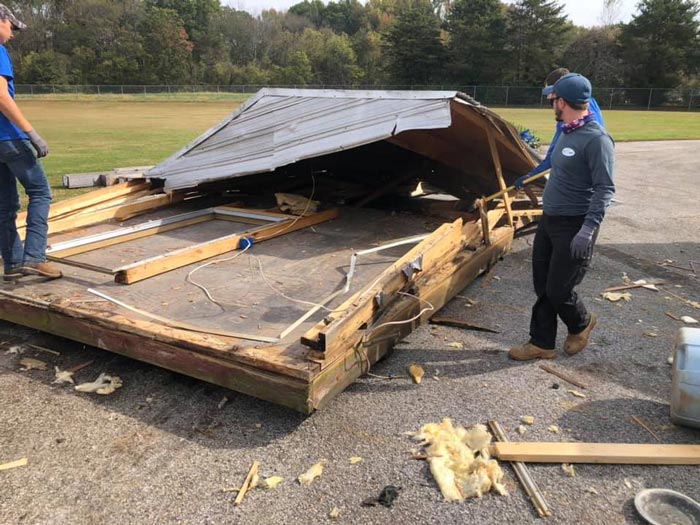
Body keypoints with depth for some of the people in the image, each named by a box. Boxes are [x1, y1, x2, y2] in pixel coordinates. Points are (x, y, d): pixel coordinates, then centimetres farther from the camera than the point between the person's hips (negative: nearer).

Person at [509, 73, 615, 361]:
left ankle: (581, 324, 31)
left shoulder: (596, 138, -19)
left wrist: (588, 229, -30)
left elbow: (605, 189, -23)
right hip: (548, 220, 9)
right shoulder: (567, 132, 10)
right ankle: (542, 343, 23)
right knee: (542, 287, 11)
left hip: (574, 227, -9)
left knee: (558, 291, 0)